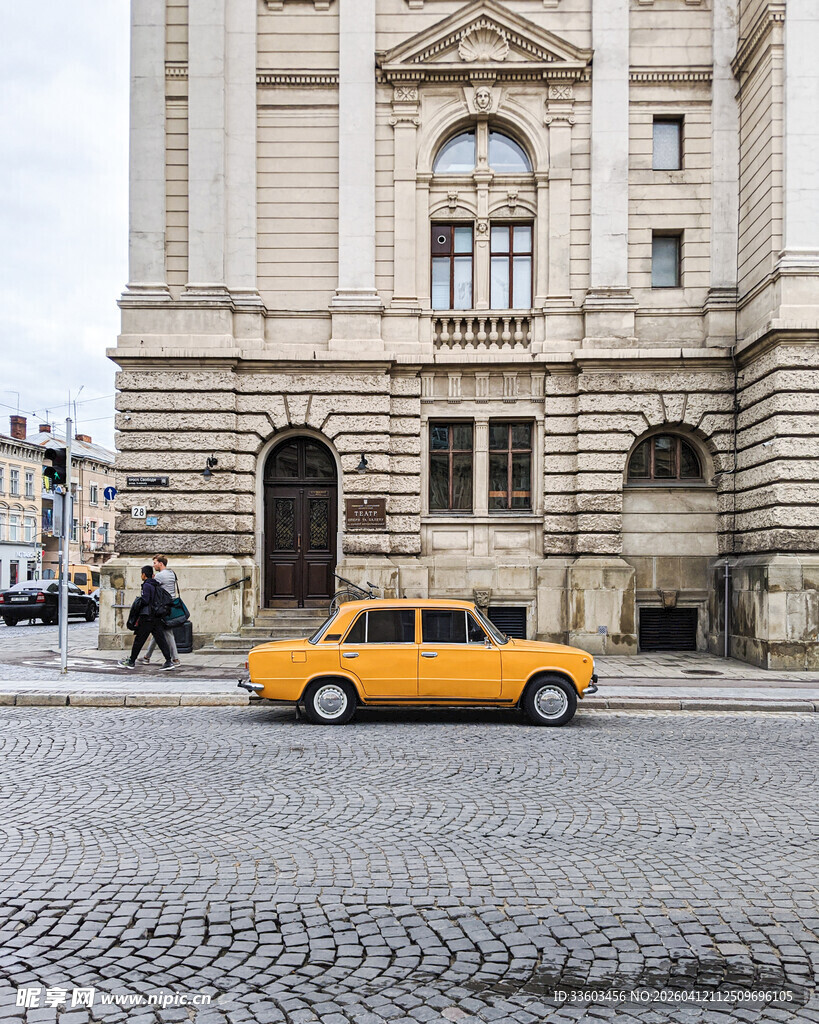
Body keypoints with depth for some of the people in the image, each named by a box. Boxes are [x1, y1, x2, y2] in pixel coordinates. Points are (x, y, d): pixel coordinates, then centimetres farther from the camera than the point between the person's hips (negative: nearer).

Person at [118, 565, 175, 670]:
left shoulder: (147, 585, -10)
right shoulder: (157, 585, 14)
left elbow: (145, 600, -18)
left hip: (147, 617, -7)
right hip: (158, 617, 7)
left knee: (139, 639, 3)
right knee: (160, 639, 3)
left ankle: (131, 661, 13)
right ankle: (169, 661, -4)